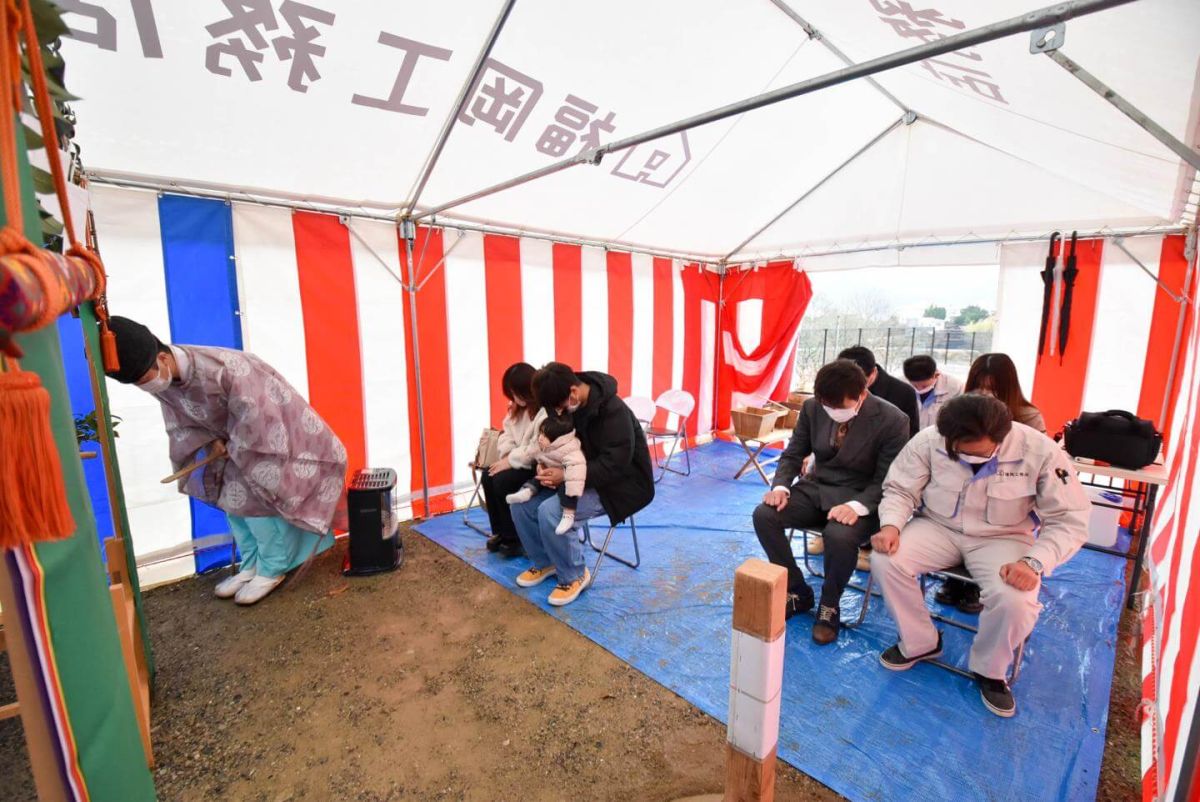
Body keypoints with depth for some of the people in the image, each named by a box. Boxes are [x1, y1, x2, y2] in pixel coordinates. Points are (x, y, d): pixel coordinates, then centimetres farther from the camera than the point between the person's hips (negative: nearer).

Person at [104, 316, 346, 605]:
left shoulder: (225, 369, -37)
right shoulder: (163, 379, -11)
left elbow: (255, 423, -30)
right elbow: (181, 423, 5)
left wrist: (233, 449, -14)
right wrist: (211, 442, -12)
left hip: (272, 432, -8)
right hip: (235, 439, 8)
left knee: (252, 492, -12)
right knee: (227, 491, 6)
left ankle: (273, 569, 6)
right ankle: (251, 564, 21)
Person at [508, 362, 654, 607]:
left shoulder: (614, 412, -28)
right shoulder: (566, 404, -5)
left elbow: (613, 465, -29)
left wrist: (567, 476, -33)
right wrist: (544, 464, -14)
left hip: (618, 484, -8)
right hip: (576, 475, 8)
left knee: (550, 511, -27)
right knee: (522, 502, -7)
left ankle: (574, 576, -3)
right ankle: (544, 562, 15)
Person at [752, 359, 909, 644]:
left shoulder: (892, 420, -15)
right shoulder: (812, 407, -4)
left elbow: (886, 480, -12)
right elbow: (793, 454, 5)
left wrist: (856, 506, -31)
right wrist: (780, 486, -15)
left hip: (860, 497, -4)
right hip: (816, 487, 4)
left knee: (840, 536, -36)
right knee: (764, 514, -19)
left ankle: (829, 605, -3)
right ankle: (797, 592, 3)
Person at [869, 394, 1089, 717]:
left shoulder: (1040, 451, -19)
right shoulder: (929, 441, -17)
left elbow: (1069, 519, -12)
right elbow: (900, 490, -6)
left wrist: (1034, 562, -28)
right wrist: (891, 525, -26)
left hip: (1003, 537, -1)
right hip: (939, 527, 1)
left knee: (1016, 602, -30)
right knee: (884, 561, -23)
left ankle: (989, 669, 6)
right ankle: (920, 642, 6)